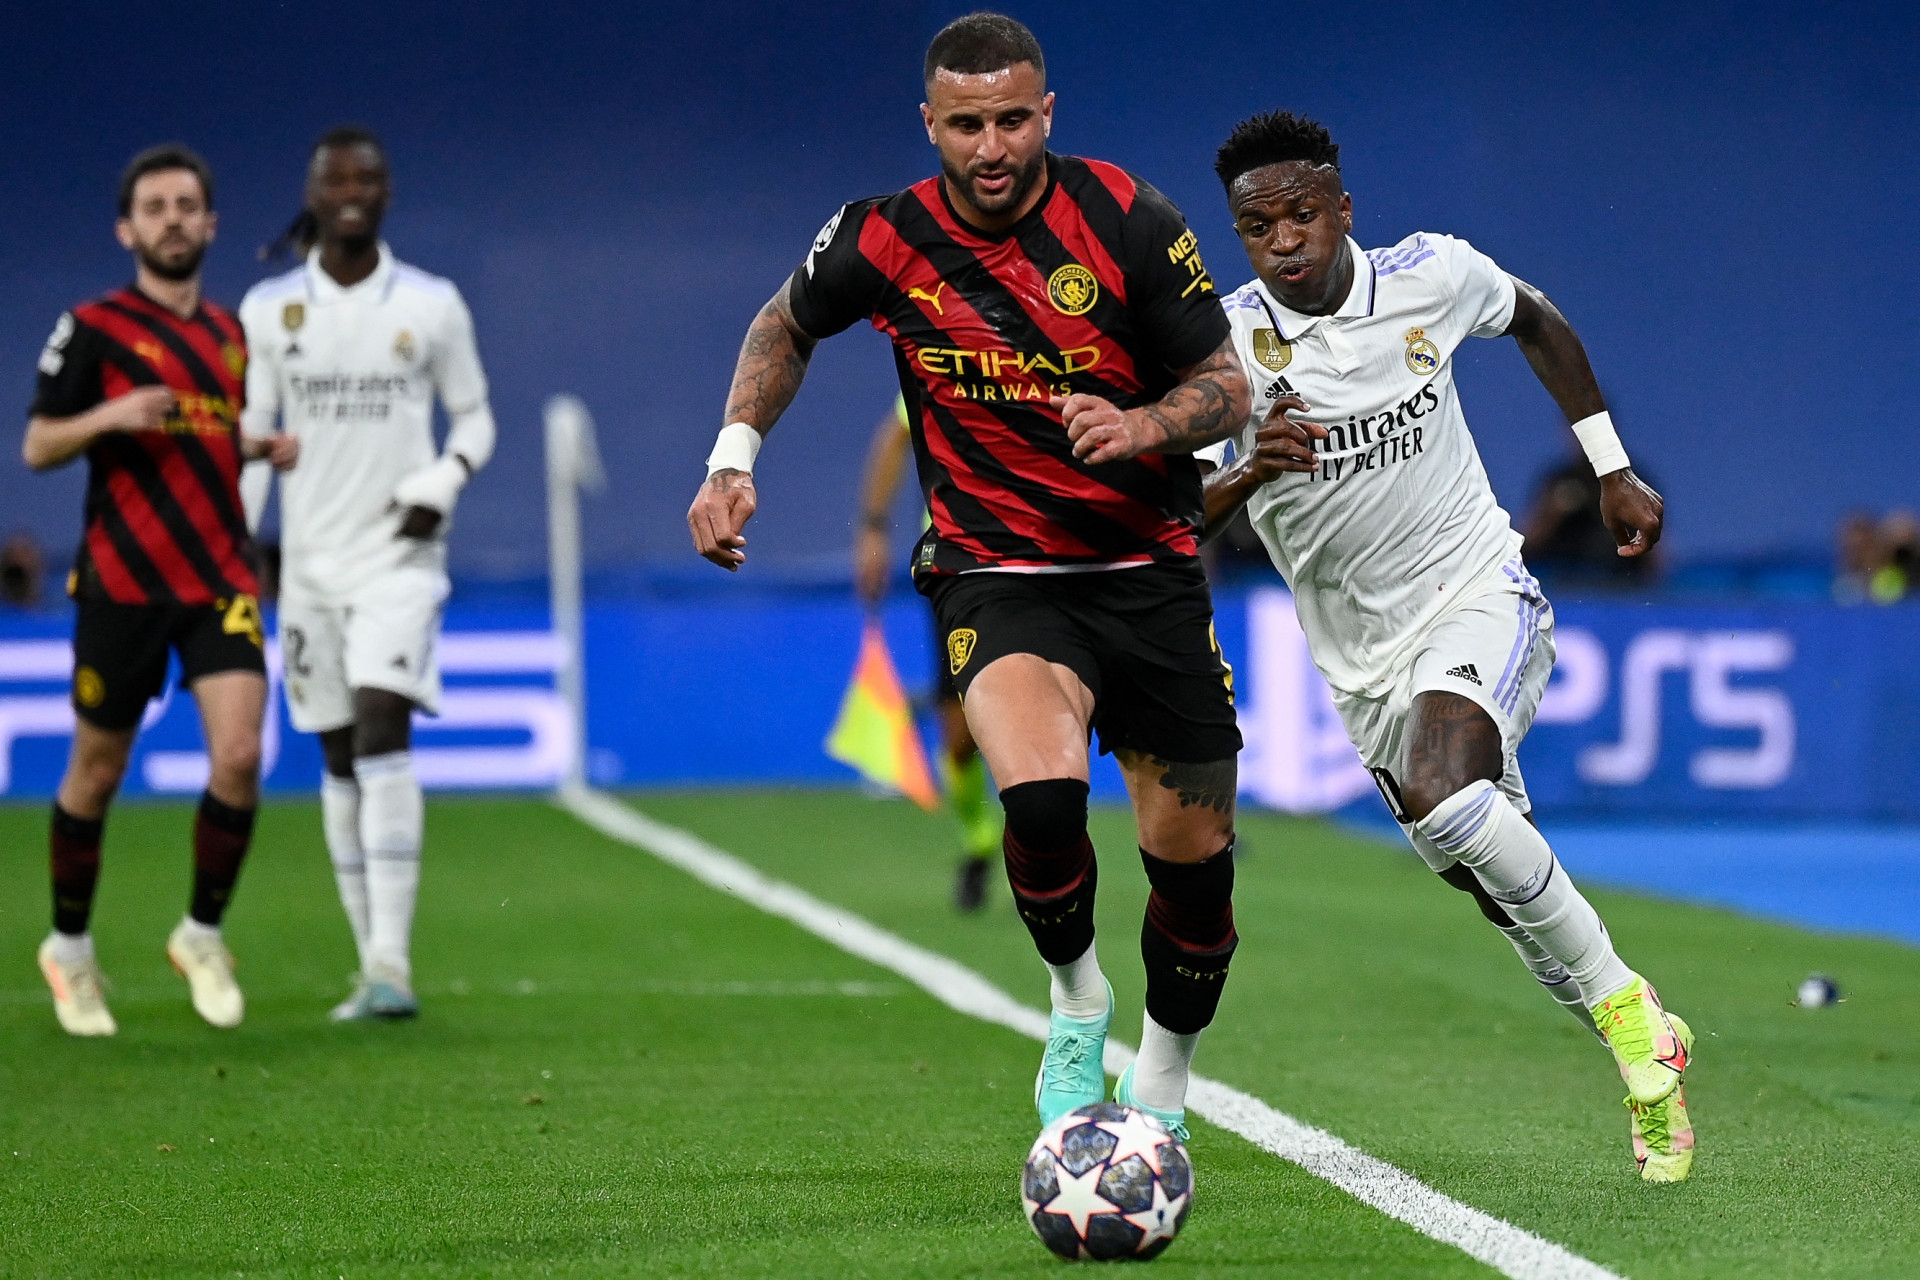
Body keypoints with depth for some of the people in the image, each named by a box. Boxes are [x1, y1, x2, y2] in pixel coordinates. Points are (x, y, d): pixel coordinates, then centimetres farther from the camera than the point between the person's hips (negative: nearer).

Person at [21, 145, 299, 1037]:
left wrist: (268, 448, 6)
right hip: (122, 584, -3)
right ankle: (69, 949, 25)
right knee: (97, 772, 5)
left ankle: (202, 935, 7)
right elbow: (37, 446, -2)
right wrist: (109, 417, -19)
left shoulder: (230, 333, 13)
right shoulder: (92, 328, -3)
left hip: (219, 578, 3)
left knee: (239, 755, -13)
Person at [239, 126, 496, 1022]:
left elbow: (474, 417, 9)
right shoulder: (269, 309, 4)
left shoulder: (431, 306, 0)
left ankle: (392, 961, -22)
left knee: (383, 731, -19)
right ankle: (373, 965, 13)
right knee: (339, 759, 6)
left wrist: (444, 480, -10)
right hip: (310, 560, 3)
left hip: (399, 555, -3)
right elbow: (246, 437, 8)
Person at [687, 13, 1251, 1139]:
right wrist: (734, 457, 2)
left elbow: (1226, 387, -2)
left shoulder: (1127, 221, -10)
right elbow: (786, 328, 14)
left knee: (1195, 862, 3)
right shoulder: (885, 241, -7)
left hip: (1148, 570, 2)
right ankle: (1076, 1000, -1)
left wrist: (1144, 424, -23)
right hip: (996, 574, -1)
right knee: (1042, 793, -31)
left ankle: (1161, 1091, 30)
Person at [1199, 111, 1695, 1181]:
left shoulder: (1432, 275, -9)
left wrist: (1613, 470, 15)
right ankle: (1652, 1053, 28)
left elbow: (1537, 320, 14)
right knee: (1508, 889, 7)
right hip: (1366, 661, 3)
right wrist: (1248, 473, -35)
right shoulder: (1225, 345, -12)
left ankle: (1624, 1005, -15)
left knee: (1442, 797, -31)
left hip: (1479, 598, -3)